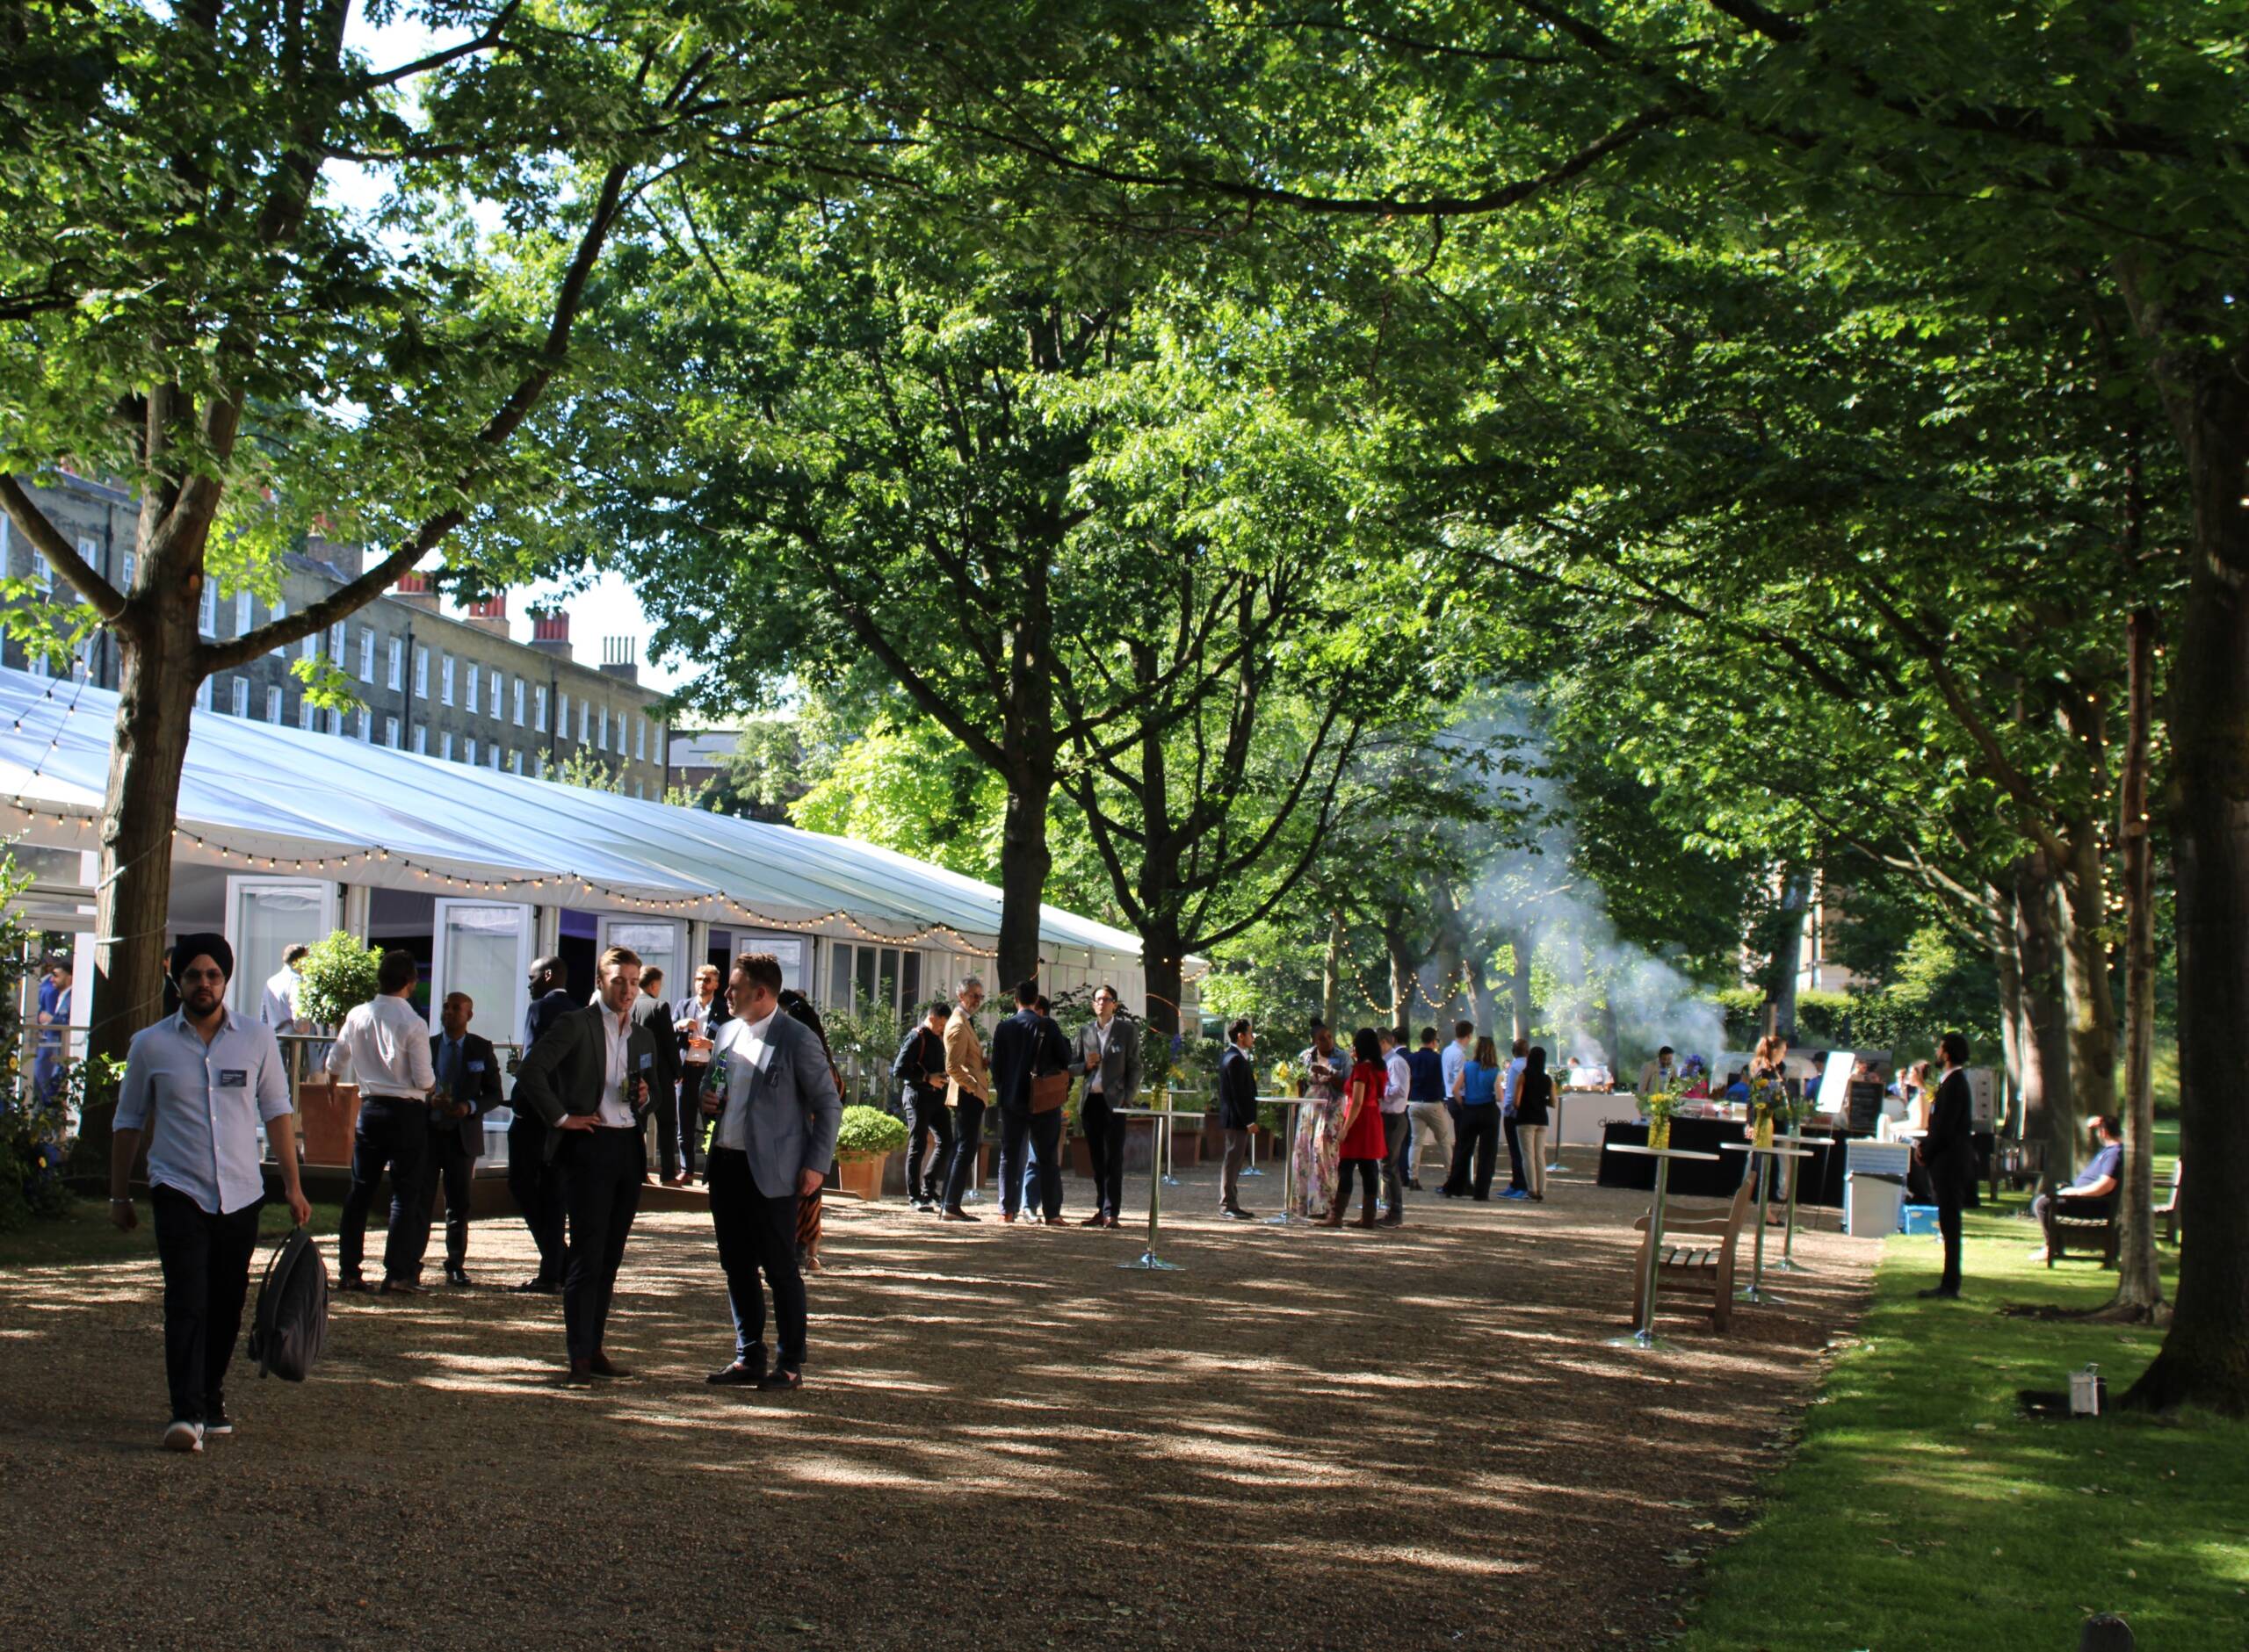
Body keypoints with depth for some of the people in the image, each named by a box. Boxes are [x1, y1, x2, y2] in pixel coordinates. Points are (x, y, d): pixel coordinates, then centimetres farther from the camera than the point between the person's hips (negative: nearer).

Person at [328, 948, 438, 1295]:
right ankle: (398, 1275, -2)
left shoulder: (358, 1015, 1)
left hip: (369, 1108, 5)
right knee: (406, 1194, 1)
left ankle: (348, 1271, 12)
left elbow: (335, 1063, 13)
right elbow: (424, 1080, -14)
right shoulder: (413, 1023, -14)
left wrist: (332, 1088, 35)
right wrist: (431, 1087, 10)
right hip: (407, 1113, -5)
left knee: (360, 1191, 11)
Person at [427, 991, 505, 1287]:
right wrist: (429, 1100, -13)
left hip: (463, 1135, 0)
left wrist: (470, 1107, -15)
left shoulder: (482, 1049, 4)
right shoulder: (426, 1046, 6)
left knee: (458, 1205, 5)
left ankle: (456, 1266, 13)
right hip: (428, 1132, 0)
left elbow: (494, 1094, 3)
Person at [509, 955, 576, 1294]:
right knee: (552, 1190, 9)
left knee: (521, 1184, 0)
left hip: (535, 1112, -8)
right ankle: (552, 1272, 7)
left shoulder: (540, 1009, -9)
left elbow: (531, 1060, -18)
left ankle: (560, 1259, -10)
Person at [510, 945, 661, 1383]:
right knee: (587, 1253, -7)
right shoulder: (575, 1025, -5)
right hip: (588, 1146, -6)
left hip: (629, 1148, 6)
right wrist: (560, 1117, -12)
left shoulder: (644, 1036, 15)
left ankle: (594, 1347, 16)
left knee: (610, 1256, 9)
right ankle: (579, 1358, -5)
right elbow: (530, 1071, -14)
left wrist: (644, 1098, 4)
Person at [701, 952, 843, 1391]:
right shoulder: (728, 1031, 11)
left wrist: (817, 1165, -12)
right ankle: (748, 1358, 20)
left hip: (771, 1172, -7)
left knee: (780, 1268, -1)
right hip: (725, 1162, 7)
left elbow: (829, 1105, -7)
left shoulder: (798, 1039, -10)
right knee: (736, 1266, 11)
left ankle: (790, 1365, 8)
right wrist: (708, 1102, 3)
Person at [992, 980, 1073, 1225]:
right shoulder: (1048, 1026, -7)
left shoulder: (1004, 1027, -1)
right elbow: (1065, 1061, -5)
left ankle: (1007, 1210, 5)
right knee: (1048, 1158, 4)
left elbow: (996, 1065, 1)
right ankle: (1051, 1212, 0)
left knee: (1009, 1156, 9)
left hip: (1011, 1101, 2)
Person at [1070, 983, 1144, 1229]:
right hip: (1090, 1101, 4)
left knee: (1113, 1159, -7)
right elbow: (1072, 1066, 16)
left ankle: (1111, 1213, -9)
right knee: (1097, 1159, 7)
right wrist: (1086, 1064, -6)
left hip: (1114, 1102, -4)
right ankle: (1100, 1209, 12)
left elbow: (1134, 1067, 3)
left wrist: (1128, 1098, -7)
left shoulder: (1128, 1031, 4)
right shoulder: (1085, 1031, 13)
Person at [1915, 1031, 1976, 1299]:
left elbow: (1945, 1126, -20)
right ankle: (1949, 1282, 16)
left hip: (1950, 1160, -10)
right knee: (1949, 1223, 12)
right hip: (1947, 1160, 10)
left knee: (1949, 1223, -7)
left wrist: (1925, 1151, -8)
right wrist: (1925, 1145, 7)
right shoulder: (1952, 1080, 15)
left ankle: (1950, 1284, -5)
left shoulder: (1954, 1083, -17)